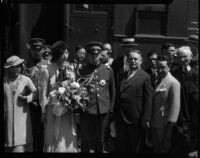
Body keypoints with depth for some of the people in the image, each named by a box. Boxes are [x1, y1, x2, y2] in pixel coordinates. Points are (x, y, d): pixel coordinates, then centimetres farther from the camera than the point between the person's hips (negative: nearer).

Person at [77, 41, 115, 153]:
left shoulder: (108, 71, 5)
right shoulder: (81, 72, 0)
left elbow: (112, 91, 11)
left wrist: (111, 109, 11)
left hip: (103, 111, 2)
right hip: (87, 111, -1)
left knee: (100, 140, 14)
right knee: (86, 140, 7)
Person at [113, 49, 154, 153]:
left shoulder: (145, 77, -8)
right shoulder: (123, 75, 11)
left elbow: (148, 100, -12)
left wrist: (146, 119, -15)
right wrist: (115, 114, 9)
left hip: (135, 120, -5)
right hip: (120, 118, 5)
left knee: (134, 148, 12)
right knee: (120, 147, 13)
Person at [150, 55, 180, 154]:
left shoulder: (173, 83, -15)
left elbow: (175, 105, -19)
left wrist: (170, 125, -19)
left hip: (164, 125, -7)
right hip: (154, 123, 7)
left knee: (164, 150, 9)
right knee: (155, 149, 19)